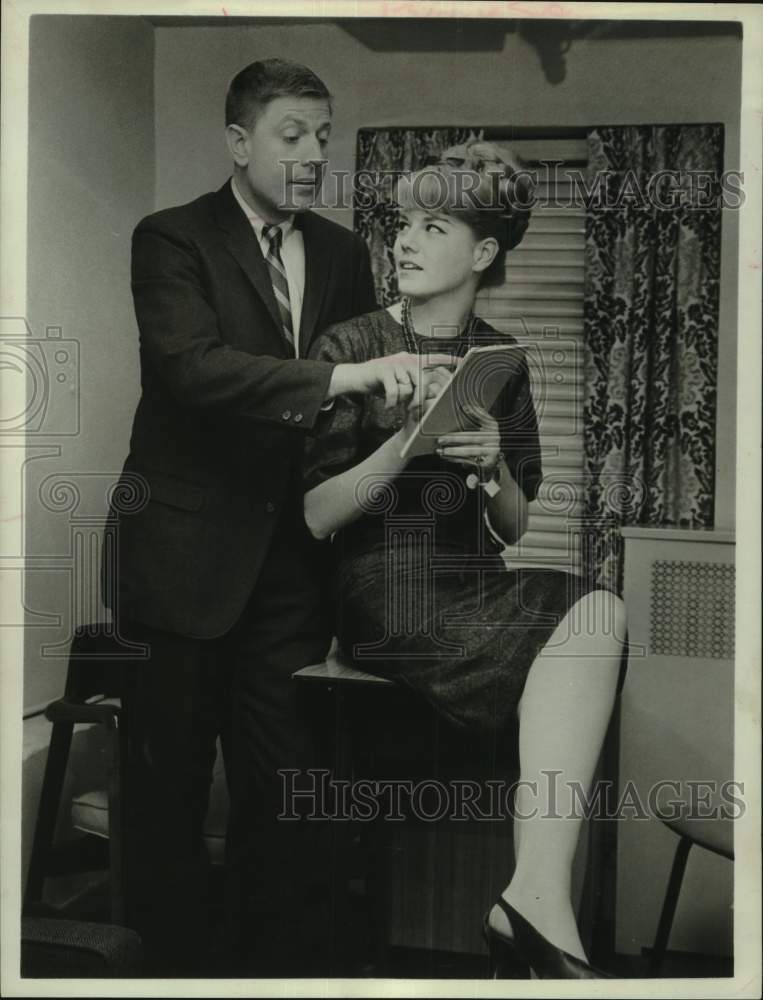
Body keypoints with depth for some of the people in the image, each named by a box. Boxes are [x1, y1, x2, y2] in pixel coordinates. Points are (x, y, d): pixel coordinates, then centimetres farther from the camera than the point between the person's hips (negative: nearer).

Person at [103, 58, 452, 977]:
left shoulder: (343, 253, 13)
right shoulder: (171, 239, -4)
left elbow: (366, 387, 18)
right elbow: (192, 365, -22)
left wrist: (401, 369, -4)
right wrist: (339, 377, -30)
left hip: (293, 552, 5)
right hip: (186, 547, -4)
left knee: (283, 781, 8)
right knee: (169, 778, 5)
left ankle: (271, 959, 23)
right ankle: (174, 958, 22)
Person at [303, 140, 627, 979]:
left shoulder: (501, 360, 12)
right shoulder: (351, 347, 0)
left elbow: (513, 529, 12)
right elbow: (314, 515, -5)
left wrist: (494, 469, -10)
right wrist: (406, 441, -20)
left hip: (477, 589, 5)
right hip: (388, 595, -4)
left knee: (595, 617, -26)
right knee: (594, 620, -25)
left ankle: (535, 903, -25)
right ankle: (542, 906, -21)